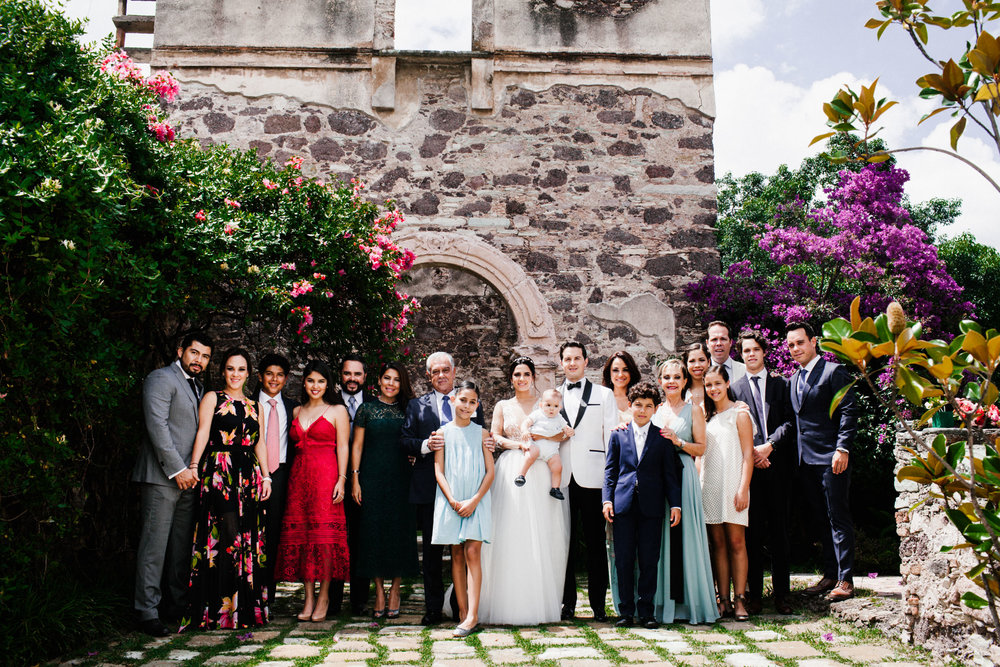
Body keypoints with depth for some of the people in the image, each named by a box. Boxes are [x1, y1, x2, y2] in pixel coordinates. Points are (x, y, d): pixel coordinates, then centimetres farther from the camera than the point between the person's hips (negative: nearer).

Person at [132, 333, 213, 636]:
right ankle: (147, 611, 0)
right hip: (163, 476, -8)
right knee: (155, 544, -5)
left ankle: (177, 605, 17)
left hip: (188, 476, 8)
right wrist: (177, 469, -17)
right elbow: (157, 426, -14)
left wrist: (194, 469, 13)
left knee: (183, 545, 9)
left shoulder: (198, 386, 20)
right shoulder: (161, 378, -5)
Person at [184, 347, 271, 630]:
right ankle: (220, 609, -6)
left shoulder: (254, 406, 19)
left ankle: (246, 607, 9)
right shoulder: (212, 398, 7)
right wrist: (194, 466, -16)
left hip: (249, 476, 5)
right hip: (219, 473, -5)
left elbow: (260, 442, 17)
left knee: (249, 538, 3)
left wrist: (266, 476, 8)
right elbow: (203, 432, -4)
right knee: (226, 534, -12)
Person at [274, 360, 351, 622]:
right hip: (299, 477, 5)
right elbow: (295, 445, 16)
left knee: (324, 533, -6)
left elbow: (343, 447, -2)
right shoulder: (297, 412, 17)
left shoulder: (337, 411, 3)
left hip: (326, 476, -5)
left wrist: (341, 479, -12)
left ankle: (324, 596, 3)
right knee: (300, 533, 2)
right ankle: (309, 598, 8)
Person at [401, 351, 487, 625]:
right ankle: (433, 608, 16)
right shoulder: (417, 406, 9)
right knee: (432, 550, 6)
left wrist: (487, 445, -11)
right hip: (429, 487, 0)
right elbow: (404, 441, 3)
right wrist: (425, 445, -16)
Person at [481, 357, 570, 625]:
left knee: (540, 535, -3)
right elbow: (495, 437, 5)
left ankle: (540, 604, 3)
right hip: (510, 470, 0)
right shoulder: (502, 406, 15)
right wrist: (519, 444, -10)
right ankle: (510, 603, -2)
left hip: (540, 474, 0)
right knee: (510, 535, -6)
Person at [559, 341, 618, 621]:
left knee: (595, 541, 1)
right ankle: (567, 603, 14)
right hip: (561, 478, 2)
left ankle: (598, 603, 9)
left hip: (592, 478, -2)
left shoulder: (604, 395, 9)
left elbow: (612, 437, 4)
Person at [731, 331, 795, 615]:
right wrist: (750, 454, -11)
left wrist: (769, 445, -10)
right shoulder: (735, 388, 8)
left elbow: (789, 422, 4)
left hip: (777, 466, 1)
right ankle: (754, 594, 8)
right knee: (752, 531, 1)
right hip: (748, 466, -1)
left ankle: (782, 593, 12)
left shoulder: (780, 384, 11)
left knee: (779, 531, 5)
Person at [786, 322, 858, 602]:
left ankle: (845, 580, 1)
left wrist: (842, 449, -18)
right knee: (822, 518, 12)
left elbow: (848, 412, -10)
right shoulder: (794, 378, 16)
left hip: (831, 457, -7)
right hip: (806, 459, 7)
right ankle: (829, 575, 19)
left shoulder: (834, 371, -5)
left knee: (838, 517, -4)